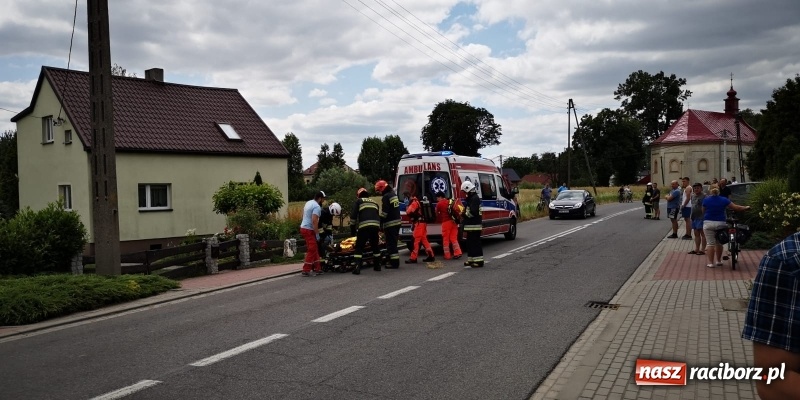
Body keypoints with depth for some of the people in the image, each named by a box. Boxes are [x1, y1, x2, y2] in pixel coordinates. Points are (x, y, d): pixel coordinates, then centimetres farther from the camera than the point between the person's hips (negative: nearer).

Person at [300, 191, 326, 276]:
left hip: (303, 227, 10)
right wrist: (317, 234, -20)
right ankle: (306, 270, -6)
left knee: (315, 249, 15)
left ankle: (317, 268, 19)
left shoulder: (309, 203, 13)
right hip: (309, 230, -10)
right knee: (312, 250, -6)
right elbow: (314, 221, -24)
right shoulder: (317, 207, -16)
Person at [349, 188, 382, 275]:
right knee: (375, 245, 22)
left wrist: (352, 227, 12)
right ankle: (377, 265, 27)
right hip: (376, 225, 4)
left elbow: (353, 215, 5)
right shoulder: (374, 202, 30)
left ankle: (357, 267, -11)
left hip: (364, 226, -4)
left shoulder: (359, 201, 16)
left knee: (359, 247, 1)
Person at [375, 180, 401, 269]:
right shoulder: (393, 194, 15)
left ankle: (394, 262, -6)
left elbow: (384, 213, -19)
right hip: (397, 222, 9)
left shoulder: (386, 197, -14)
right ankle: (395, 261, 22)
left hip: (390, 224, -9)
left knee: (391, 243, -6)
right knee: (393, 242, 16)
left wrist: (380, 224, -14)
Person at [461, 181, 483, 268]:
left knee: (475, 243, -9)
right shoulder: (471, 198, 19)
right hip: (471, 225, 11)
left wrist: (464, 214, -10)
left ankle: (479, 261, -7)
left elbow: (473, 212, -23)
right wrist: (464, 213, 6)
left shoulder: (475, 198, -15)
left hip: (474, 225, -11)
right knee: (470, 243, 14)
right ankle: (471, 260, 20)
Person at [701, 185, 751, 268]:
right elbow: (735, 207, 3)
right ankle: (719, 261, 25)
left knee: (710, 243, 1)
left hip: (708, 223, -2)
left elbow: (703, 211, 5)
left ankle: (710, 263, -2)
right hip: (720, 223, 2)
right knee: (719, 243, 17)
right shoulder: (724, 200, 0)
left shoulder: (706, 200, -3)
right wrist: (746, 207, 17)